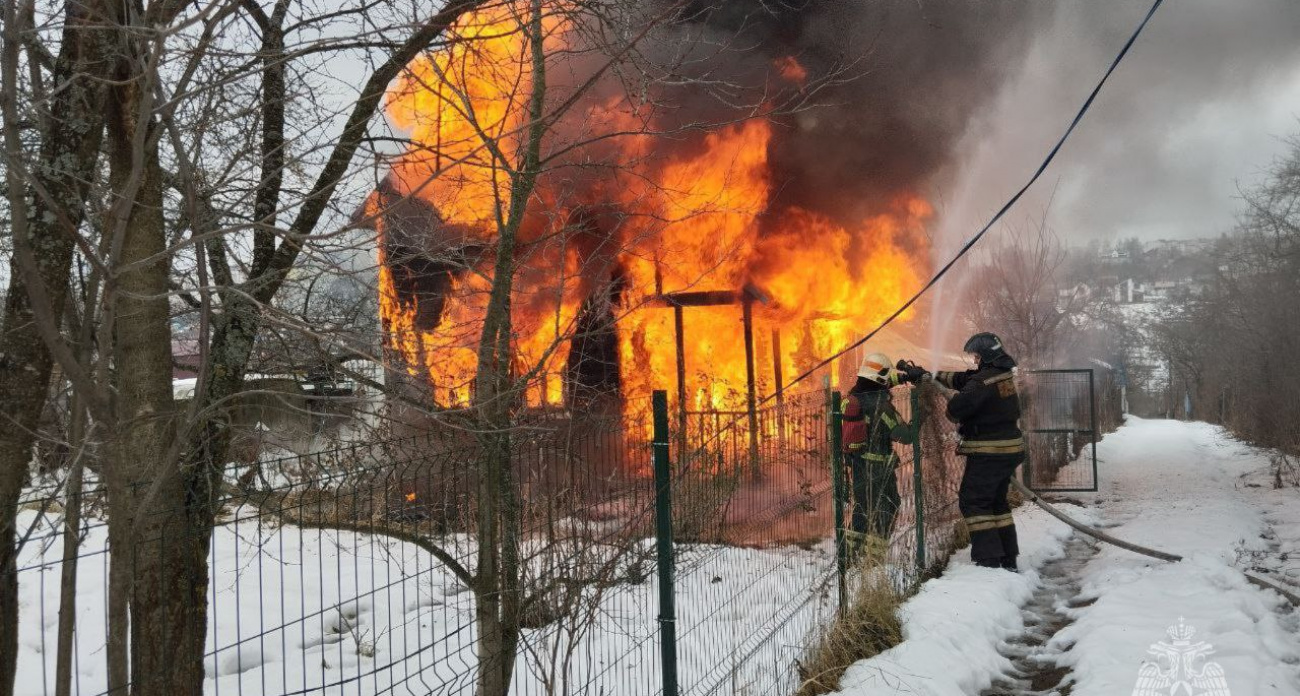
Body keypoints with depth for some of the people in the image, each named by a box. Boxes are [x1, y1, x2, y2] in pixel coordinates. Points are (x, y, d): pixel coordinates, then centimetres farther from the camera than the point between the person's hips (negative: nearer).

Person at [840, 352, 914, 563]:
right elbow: (903, 434, -18)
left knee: (862, 506, 19)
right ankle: (876, 557, 2)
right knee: (886, 508, 5)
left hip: (855, 463, 7)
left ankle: (850, 551, 21)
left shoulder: (850, 398, 1)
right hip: (878, 466, -7)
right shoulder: (880, 404, -19)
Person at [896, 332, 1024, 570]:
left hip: (988, 452, -9)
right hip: (1011, 450, 9)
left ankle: (989, 559, -5)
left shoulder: (983, 381, -20)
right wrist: (927, 374, 15)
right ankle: (1008, 559, 20)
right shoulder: (1003, 374, 9)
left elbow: (955, 409, -24)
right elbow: (960, 379, 14)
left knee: (972, 502, -1)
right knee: (997, 501, 18)